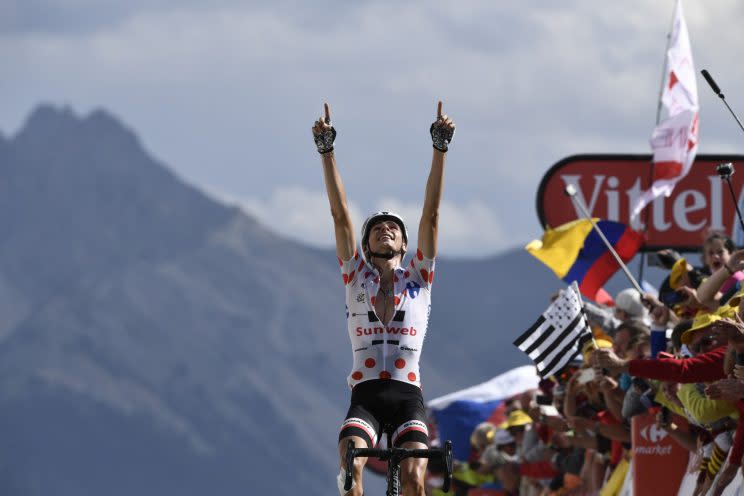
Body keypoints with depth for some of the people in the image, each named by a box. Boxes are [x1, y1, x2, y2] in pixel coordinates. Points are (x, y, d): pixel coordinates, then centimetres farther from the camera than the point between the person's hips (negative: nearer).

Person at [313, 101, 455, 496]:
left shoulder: (419, 278, 14)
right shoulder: (356, 277, 15)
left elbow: (430, 214, 7)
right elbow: (340, 214, 8)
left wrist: (440, 148, 0)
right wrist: (326, 151, 1)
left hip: (408, 395, 0)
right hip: (365, 393, 0)